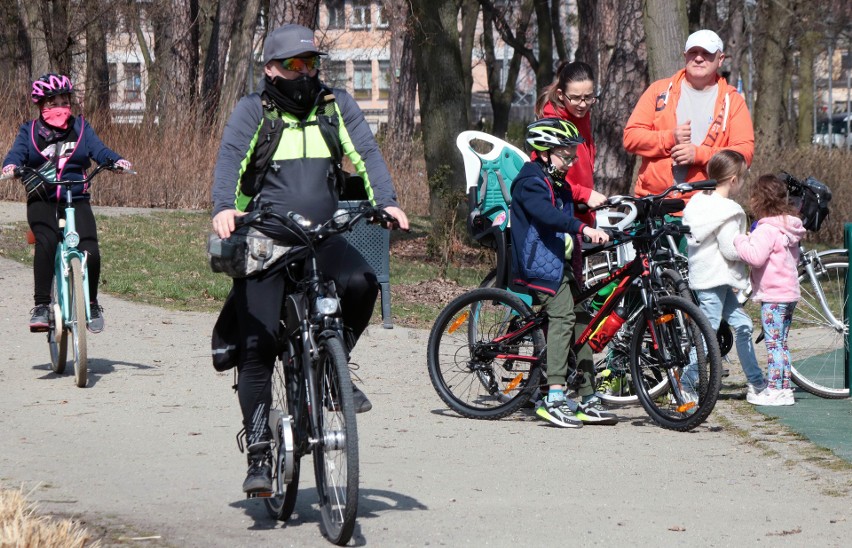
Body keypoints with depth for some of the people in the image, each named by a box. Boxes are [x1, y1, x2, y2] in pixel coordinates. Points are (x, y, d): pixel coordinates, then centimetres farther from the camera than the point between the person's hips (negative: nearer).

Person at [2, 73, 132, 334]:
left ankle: (91, 303, 10)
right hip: (42, 201, -1)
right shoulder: (29, 131, 9)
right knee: (46, 242, -30)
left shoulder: (81, 128, 12)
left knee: (90, 251, -17)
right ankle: (41, 305, -23)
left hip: (76, 201, 1)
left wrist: (117, 160, -21)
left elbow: (98, 149, 0)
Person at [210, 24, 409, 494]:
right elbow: (230, 160, -13)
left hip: (321, 239, 2)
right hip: (263, 244, -2)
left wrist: (386, 202, -20)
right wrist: (224, 209, -32)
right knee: (257, 347, -9)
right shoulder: (252, 111, 1)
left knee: (361, 283, -29)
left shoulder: (337, 106, 9)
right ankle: (258, 454, 1)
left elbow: (366, 154, -2)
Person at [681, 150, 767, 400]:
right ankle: (685, 386, -4)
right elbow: (731, 249, -21)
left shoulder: (698, 202, 10)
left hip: (703, 274, 10)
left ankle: (756, 381, 21)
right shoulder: (726, 211, -18)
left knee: (741, 323, 15)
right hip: (714, 279, -10)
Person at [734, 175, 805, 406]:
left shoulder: (766, 230, -16)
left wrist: (738, 240, -14)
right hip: (789, 293, 10)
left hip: (773, 295, -9)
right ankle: (785, 388, 17)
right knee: (781, 344, 15)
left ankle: (775, 390, -8)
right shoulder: (787, 228, 14)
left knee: (774, 344, -7)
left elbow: (756, 256, -29)